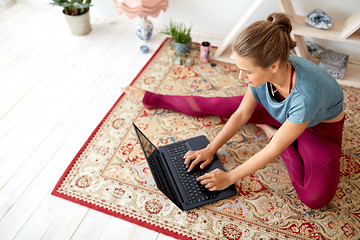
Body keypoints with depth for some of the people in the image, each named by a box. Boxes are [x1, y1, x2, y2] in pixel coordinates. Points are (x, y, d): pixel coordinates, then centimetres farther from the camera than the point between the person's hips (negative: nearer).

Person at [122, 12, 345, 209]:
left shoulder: (306, 94, -44)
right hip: (278, 111, 4)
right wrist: (210, 149, -14)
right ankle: (153, 99, 17)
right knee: (215, 105, -2)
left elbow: (274, 151, -33)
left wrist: (230, 177, -25)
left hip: (322, 127, -3)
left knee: (317, 197, -26)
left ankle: (271, 131, -6)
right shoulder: (264, 70, -26)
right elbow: (241, 114, -13)